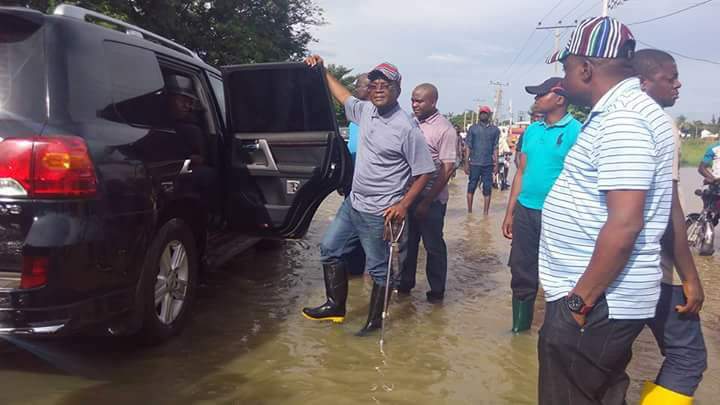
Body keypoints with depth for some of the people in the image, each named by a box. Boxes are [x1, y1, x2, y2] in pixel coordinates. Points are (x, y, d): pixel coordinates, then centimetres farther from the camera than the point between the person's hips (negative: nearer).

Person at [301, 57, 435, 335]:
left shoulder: (407, 128, -17)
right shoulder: (365, 111, 2)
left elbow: (424, 172, -14)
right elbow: (343, 96, 24)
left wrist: (404, 204, -21)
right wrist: (322, 70, 22)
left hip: (379, 214, -8)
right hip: (352, 203, 8)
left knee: (379, 269, 6)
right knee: (329, 249, 15)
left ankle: (375, 320, 24)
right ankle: (336, 307, 30)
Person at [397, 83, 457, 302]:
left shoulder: (445, 129, -13)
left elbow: (447, 169, -16)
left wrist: (427, 201, -18)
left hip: (431, 199, -6)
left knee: (433, 245, 7)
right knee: (406, 242, 14)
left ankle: (437, 290, 22)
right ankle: (405, 283, 30)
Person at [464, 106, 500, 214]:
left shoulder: (495, 130, 8)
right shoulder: (473, 129, 4)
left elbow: (495, 148, 8)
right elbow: (468, 146, 2)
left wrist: (496, 163, 3)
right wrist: (466, 163, -3)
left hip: (488, 164, 1)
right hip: (474, 163, -1)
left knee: (487, 188, 4)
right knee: (471, 186, 4)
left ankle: (486, 212, 12)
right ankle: (469, 211, 13)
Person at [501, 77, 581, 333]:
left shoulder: (576, 131, -8)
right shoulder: (532, 130, 10)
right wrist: (509, 213, 11)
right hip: (525, 211, 6)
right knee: (521, 272, 13)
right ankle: (519, 326, 28)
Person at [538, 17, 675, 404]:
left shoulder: (622, 119, -21)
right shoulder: (620, 112, 13)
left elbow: (624, 224, -27)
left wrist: (580, 300, -21)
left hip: (595, 302, -10)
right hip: (605, 298, 10)